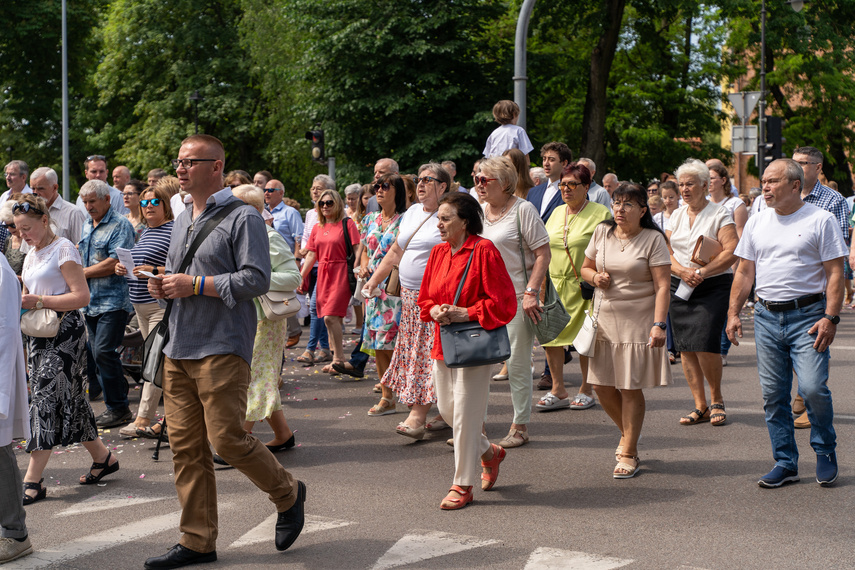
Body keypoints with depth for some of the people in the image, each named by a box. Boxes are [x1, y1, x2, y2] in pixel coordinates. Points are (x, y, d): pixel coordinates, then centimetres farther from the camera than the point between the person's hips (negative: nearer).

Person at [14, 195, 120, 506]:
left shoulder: (63, 249, -9)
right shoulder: (32, 255, 17)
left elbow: (82, 296, -16)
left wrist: (39, 301, -21)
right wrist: (21, 302, 4)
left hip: (63, 332, -8)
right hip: (37, 335, 8)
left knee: (46, 399, -11)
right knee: (68, 400, 9)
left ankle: (33, 480, -11)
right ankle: (103, 457, 21)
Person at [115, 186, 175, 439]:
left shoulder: (174, 230, -10)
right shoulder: (144, 232, 18)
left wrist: (153, 271, -23)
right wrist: (124, 269, 8)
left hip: (162, 304, -9)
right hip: (140, 304, 9)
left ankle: (143, 421, -11)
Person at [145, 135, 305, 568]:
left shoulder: (243, 218, -6)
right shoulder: (182, 222, 18)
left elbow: (257, 279, -15)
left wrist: (195, 284, -16)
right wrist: (162, 286, 4)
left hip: (223, 349, -7)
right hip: (179, 349, 8)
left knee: (227, 439, -9)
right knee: (185, 447, 6)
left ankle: (288, 494, 17)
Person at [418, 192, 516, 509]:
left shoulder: (484, 251, -13)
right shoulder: (438, 253, 10)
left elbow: (503, 302, -15)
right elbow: (424, 298, 18)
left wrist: (465, 313, -19)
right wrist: (435, 310, -4)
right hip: (442, 343, 8)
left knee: (465, 414, -4)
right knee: (446, 409, 13)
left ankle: (463, 485, 7)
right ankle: (489, 452, 37)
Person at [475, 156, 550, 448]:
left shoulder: (522, 209, -8)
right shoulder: (479, 210, 10)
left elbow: (543, 254, -11)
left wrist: (531, 292, -18)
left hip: (516, 300, -6)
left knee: (517, 365, 1)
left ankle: (520, 427, 11)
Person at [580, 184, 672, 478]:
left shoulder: (653, 239, -6)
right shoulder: (602, 232, 8)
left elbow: (662, 286, -11)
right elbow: (585, 267, 20)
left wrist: (658, 324, -20)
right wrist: (594, 277, -4)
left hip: (638, 321, -5)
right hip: (604, 319, 5)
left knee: (630, 387, -2)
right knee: (601, 386, 6)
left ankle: (629, 453, 12)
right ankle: (628, 433, 33)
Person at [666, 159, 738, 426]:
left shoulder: (720, 215, -2)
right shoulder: (676, 216, 14)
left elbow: (731, 252, -11)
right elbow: (665, 251, 7)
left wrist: (703, 272, -21)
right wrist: (682, 270, -12)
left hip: (713, 287, -5)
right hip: (678, 287, 5)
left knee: (705, 345, -14)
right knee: (685, 347, 1)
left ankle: (717, 400, 8)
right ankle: (700, 406, 10)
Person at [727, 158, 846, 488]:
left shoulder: (821, 220, -2)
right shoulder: (757, 223, 12)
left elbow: (835, 273, -4)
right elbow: (745, 272, 16)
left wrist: (830, 318, -13)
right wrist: (733, 313, 7)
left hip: (808, 315, -5)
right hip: (767, 316, 5)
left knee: (813, 388, -14)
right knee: (773, 394, 4)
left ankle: (825, 452, 10)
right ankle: (785, 463, 15)